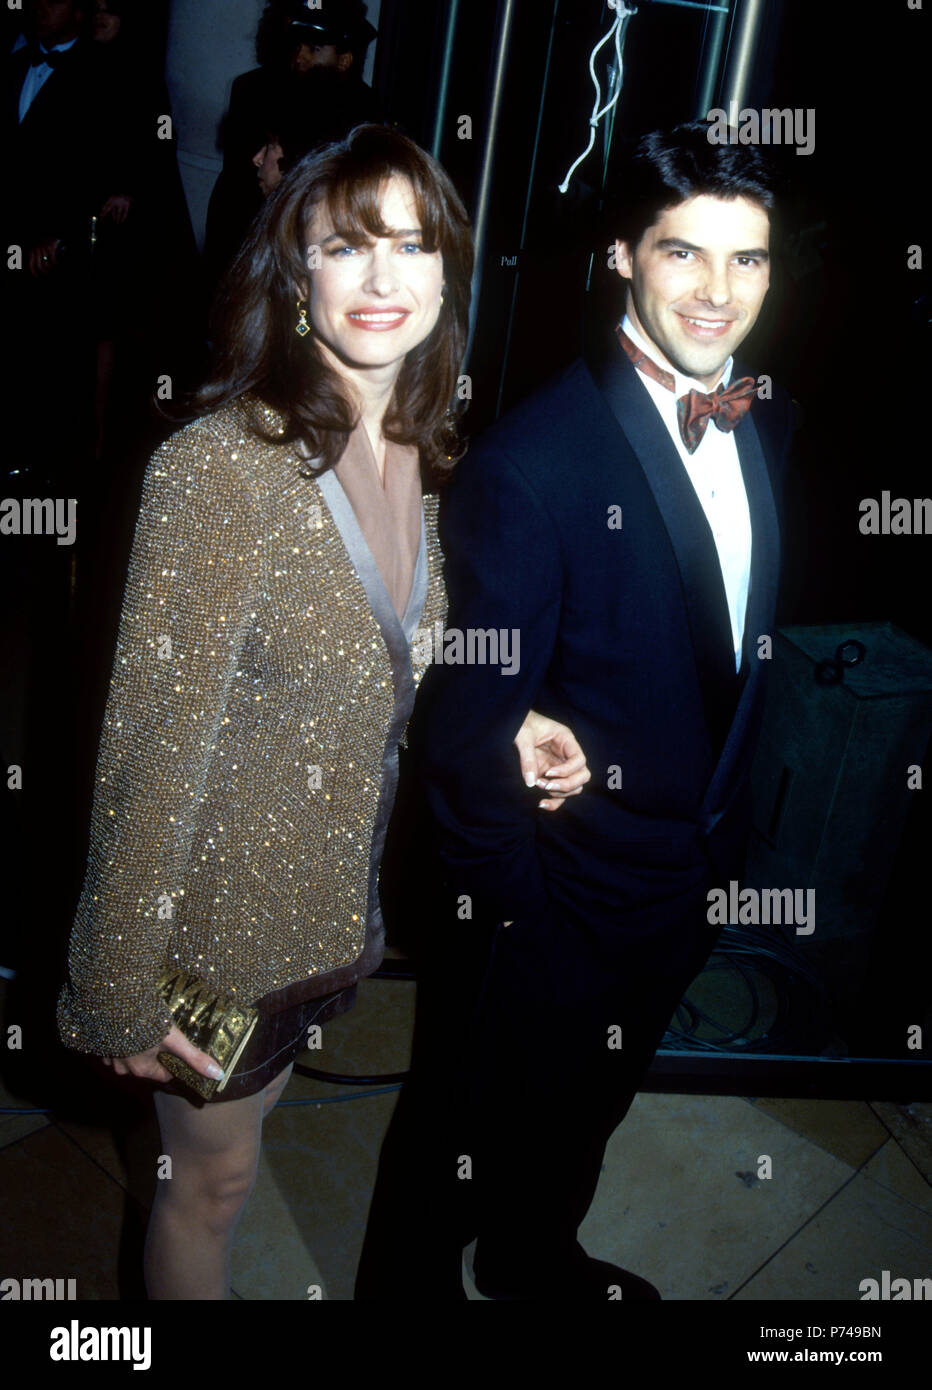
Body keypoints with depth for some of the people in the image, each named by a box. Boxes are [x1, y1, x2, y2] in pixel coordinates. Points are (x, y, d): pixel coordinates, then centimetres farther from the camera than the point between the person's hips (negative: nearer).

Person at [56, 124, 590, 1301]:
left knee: (230, 1156, 29)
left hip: (336, 899, 6)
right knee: (212, 1181, 19)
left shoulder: (411, 454, -2)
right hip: (224, 917, -6)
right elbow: (153, 748, -23)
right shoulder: (220, 466, -26)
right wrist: (117, 994, -16)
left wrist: (496, 733, -5)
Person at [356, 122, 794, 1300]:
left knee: (588, 1108, 32)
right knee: (461, 1144, 19)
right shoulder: (530, 463, -28)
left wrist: (725, 828, 8)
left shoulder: (763, 423, -2)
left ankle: (532, 1257, 61)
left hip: (692, 887, 8)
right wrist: (511, 908, -15)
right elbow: (465, 724, -23)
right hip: (557, 905, -7)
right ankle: (409, 1281, 50)